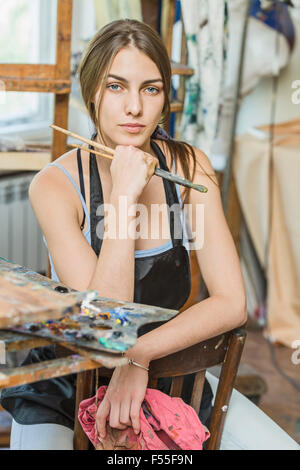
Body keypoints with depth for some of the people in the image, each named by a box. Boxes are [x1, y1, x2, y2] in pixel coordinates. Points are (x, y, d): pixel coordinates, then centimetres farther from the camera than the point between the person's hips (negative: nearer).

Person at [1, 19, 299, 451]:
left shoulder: (189, 167, -8)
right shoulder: (55, 184, -17)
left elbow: (232, 303, -12)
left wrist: (139, 354, -25)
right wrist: (124, 196, -28)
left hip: (167, 370, 4)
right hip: (68, 380, -3)